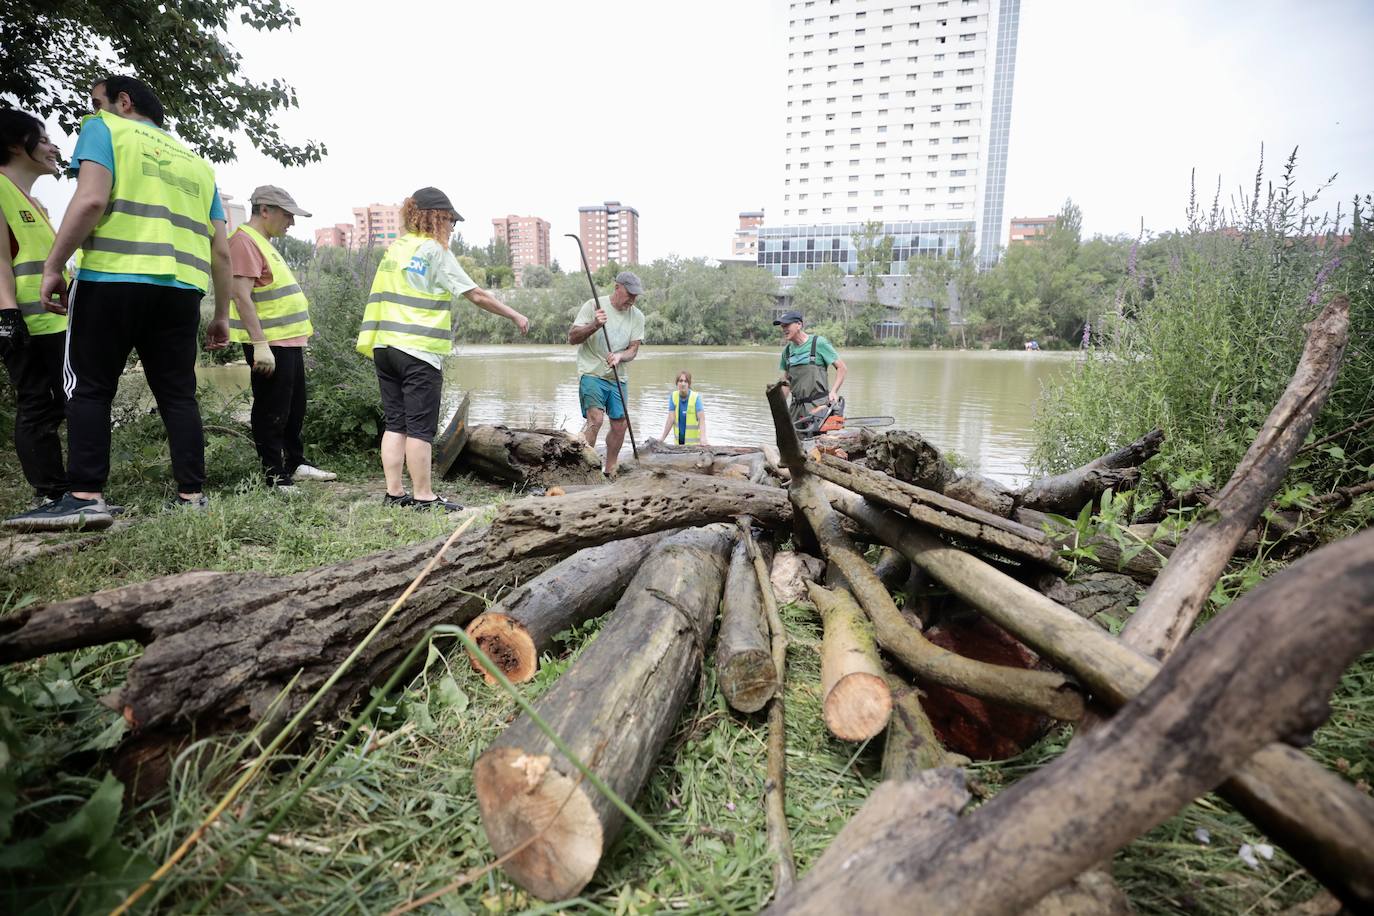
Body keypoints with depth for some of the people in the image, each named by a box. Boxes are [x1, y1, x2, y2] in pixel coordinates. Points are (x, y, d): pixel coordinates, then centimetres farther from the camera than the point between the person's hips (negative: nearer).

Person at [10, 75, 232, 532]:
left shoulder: (105, 129, 10)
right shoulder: (197, 162, 25)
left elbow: (91, 199, -9)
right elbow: (221, 249, 18)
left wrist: (52, 267, -5)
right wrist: (222, 314, 21)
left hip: (113, 278, -4)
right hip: (181, 289, 4)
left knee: (88, 387, 3)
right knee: (178, 394, 5)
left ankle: (86, 497, -3)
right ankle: (192, 496, 3)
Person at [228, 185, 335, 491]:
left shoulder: (263, 242, 20)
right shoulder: (244, 241, -12)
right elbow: (241, 296, -21)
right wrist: (260, 344, -26)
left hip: (289, 342, 10)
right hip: (269, 344, -10)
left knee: (295, 409, 18)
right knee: (272, 414, -3)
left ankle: (296, 464, 30)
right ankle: (276, 477, 4)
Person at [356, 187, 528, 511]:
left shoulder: (395, 248, 17)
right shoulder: (435, 250, -5)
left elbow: (387, 297, 18)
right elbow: (476, 295, -8)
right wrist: (515, 316, 0)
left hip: (384, 346, 8)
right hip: (418, 350, -7)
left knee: (395, 423, 9)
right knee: (421, 427, -3)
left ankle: (394, 492, 12)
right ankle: (424, 497, 1)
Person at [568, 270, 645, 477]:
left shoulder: (637, 316, 4)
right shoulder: (593, 305, -7)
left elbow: (633, 350, 1)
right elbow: (572, 338, -9)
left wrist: (619, 356, -21)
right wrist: (594, 325, -26)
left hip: (618, 378, 5)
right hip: (592, 373, -5)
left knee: (621, 423, 7)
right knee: (595, 419, -21)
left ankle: (610, 471, 23)